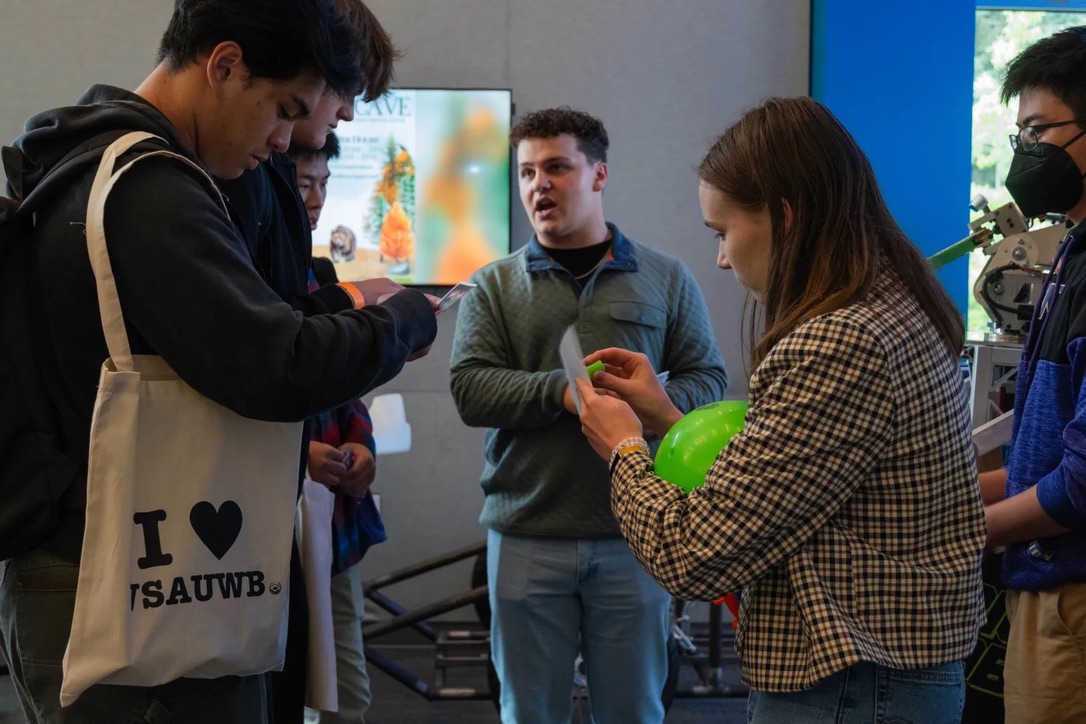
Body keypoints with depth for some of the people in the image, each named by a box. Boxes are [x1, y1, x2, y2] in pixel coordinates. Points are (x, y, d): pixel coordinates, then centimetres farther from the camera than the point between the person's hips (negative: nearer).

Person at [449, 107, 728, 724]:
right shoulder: (494, 287, 5)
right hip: (527, 536, 0)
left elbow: (708, 381, 2)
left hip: (633, 534, 0)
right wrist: (565, 391, -21)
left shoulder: (666, 279, 6)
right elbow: (470, 389, -7)